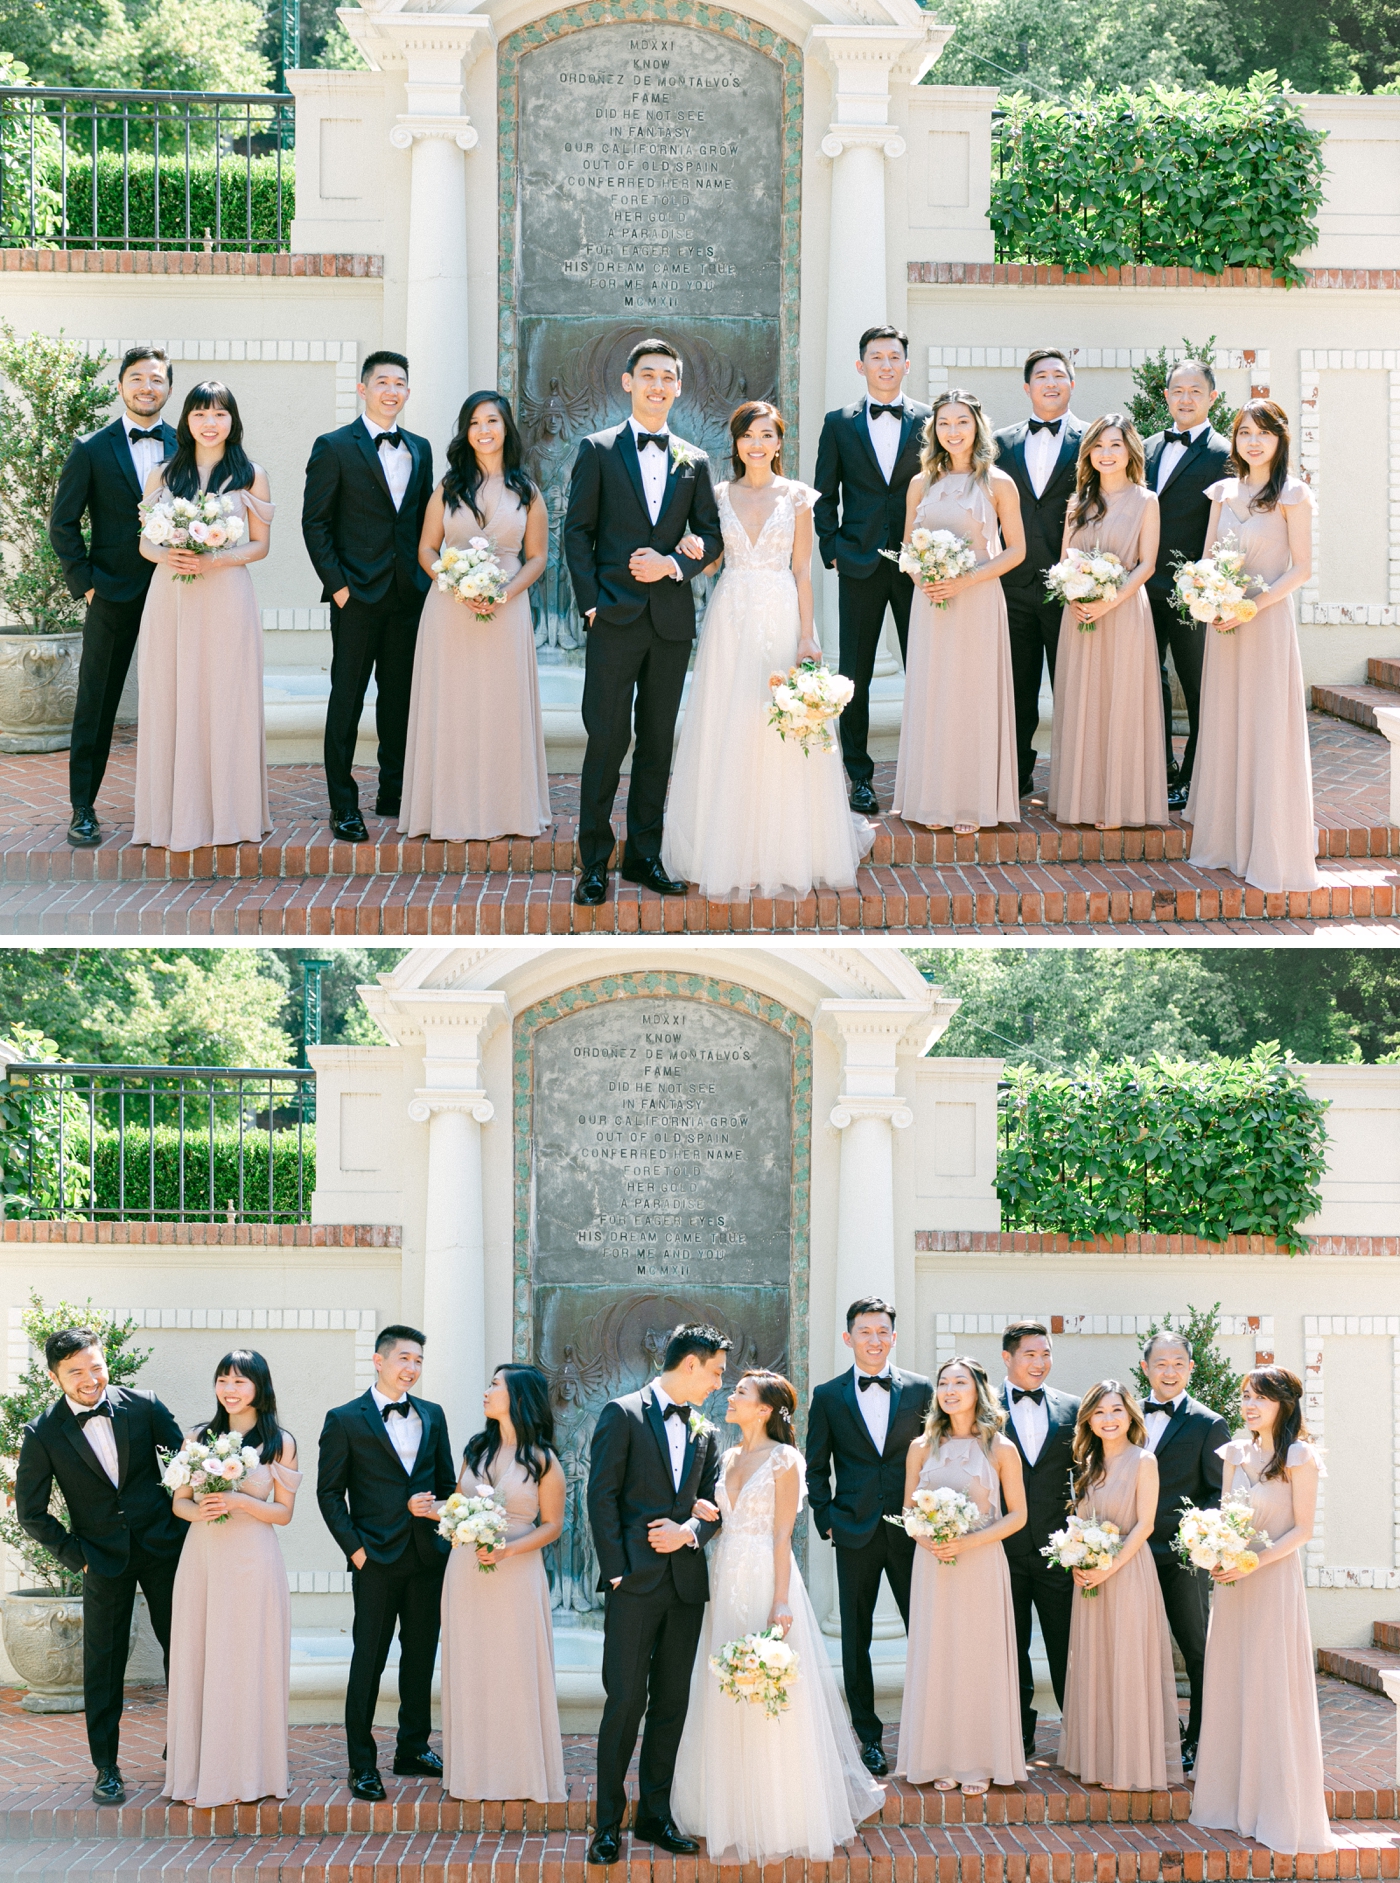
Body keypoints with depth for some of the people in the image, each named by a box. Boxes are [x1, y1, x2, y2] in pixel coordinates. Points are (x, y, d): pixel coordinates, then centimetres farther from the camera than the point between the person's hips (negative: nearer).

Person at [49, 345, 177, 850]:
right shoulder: (92, 451, 1)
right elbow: (62, 523, 3)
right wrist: (84, 581, -4)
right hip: (113, 595, -1)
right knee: (96, 704, 2)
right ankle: (83, 808, 7)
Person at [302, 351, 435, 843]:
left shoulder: (420, 449, 13)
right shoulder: (334, 447, -3)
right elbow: (315, 522, -5)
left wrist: (426, 578, 6)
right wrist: (336, 584, -11)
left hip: (408, 595, 5)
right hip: (357, 597, -5)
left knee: (400, 696, 9)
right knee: (347, 698, -1)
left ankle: (393, 794, 18)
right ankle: (343, 806, 2)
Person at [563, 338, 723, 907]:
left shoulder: (694, 461, 11)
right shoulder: (598, 450, 3)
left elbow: (710, 536, 12)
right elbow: (577, 530, 1)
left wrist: (674, 564, -8)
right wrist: (589, 602, -7)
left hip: (672, 619, 3)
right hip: (615, 618, -3)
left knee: (658, 742, 7)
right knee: (607, 739, -7)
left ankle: (644, 855, 14)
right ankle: (593, 861, -1)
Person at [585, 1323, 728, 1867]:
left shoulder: (705, 1433, 16)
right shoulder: (623, 1415, -1)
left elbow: (713, 1505, 16)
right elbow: (602, 1497, -5)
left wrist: (689, 1531, -7)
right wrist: (616, 1571, -11)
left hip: (685, 1583, 6)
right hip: (636, 1579, -6)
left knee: (672, 1702, 7)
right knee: (625, 1700, -7)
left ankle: (655, 1815, 15)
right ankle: (608, 1824, -2)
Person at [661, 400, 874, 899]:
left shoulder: (796, 497, 3)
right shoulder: (720, 496, 7)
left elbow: (802, 570, 1)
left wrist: (806, 636, -6)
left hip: (781, 617, -2)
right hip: (731, 619, 2)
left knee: (784, 742, -2)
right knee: (728, 738, 0)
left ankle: (784, 856, 8)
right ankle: (729, 861, 6)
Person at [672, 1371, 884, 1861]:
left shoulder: (783, 1461, -8)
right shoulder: (730, 1458, 13)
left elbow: (782, 1535, -13)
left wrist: (780, 1604, -17)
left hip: (764, 1581, -7)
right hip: (727, 1581, 7)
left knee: (768, 1707, -4)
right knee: (726, 1706, 8)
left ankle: (780, 1822, 3)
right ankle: (737, 1819, 15)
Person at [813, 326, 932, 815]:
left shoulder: (929, 421, 4)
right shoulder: (839, 423, 7)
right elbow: (824, 495, 9)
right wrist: (831, 549, 0)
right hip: (860, 564, 1)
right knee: (855, 677, 3)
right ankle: (860, 778, 11)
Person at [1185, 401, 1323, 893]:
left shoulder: (1291, 495, -6)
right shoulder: (1224, 492, 10)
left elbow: (1302, 568, -8)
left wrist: (1255, 604, -17)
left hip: (1268, 621, -5)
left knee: (1267, 731, -4)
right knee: (1224, 727, 8)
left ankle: (1271, 849, 3)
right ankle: (1225, 838, 17)